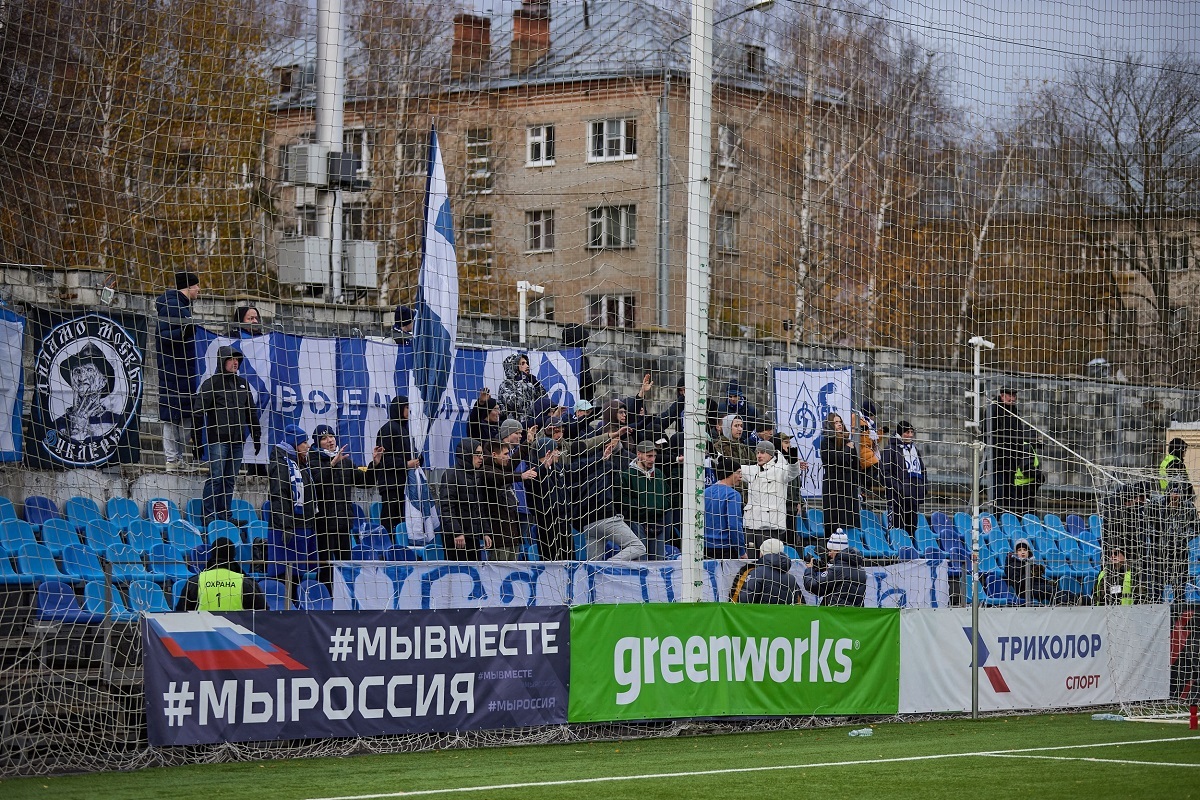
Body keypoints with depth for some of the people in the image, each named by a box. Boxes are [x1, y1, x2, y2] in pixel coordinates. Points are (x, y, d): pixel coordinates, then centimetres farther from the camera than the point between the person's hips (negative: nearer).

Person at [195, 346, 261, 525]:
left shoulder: (242, 384, 17)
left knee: (230, 480, 7)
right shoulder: (212, 383, -2)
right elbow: (199, 411, -7)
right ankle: (210, 516, -7)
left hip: (237, 441, 6)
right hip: (218, 440, -6)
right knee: (215, 478, -9)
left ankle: (224, 516, 12)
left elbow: (251, 412, 22)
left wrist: (256, 436, 18)